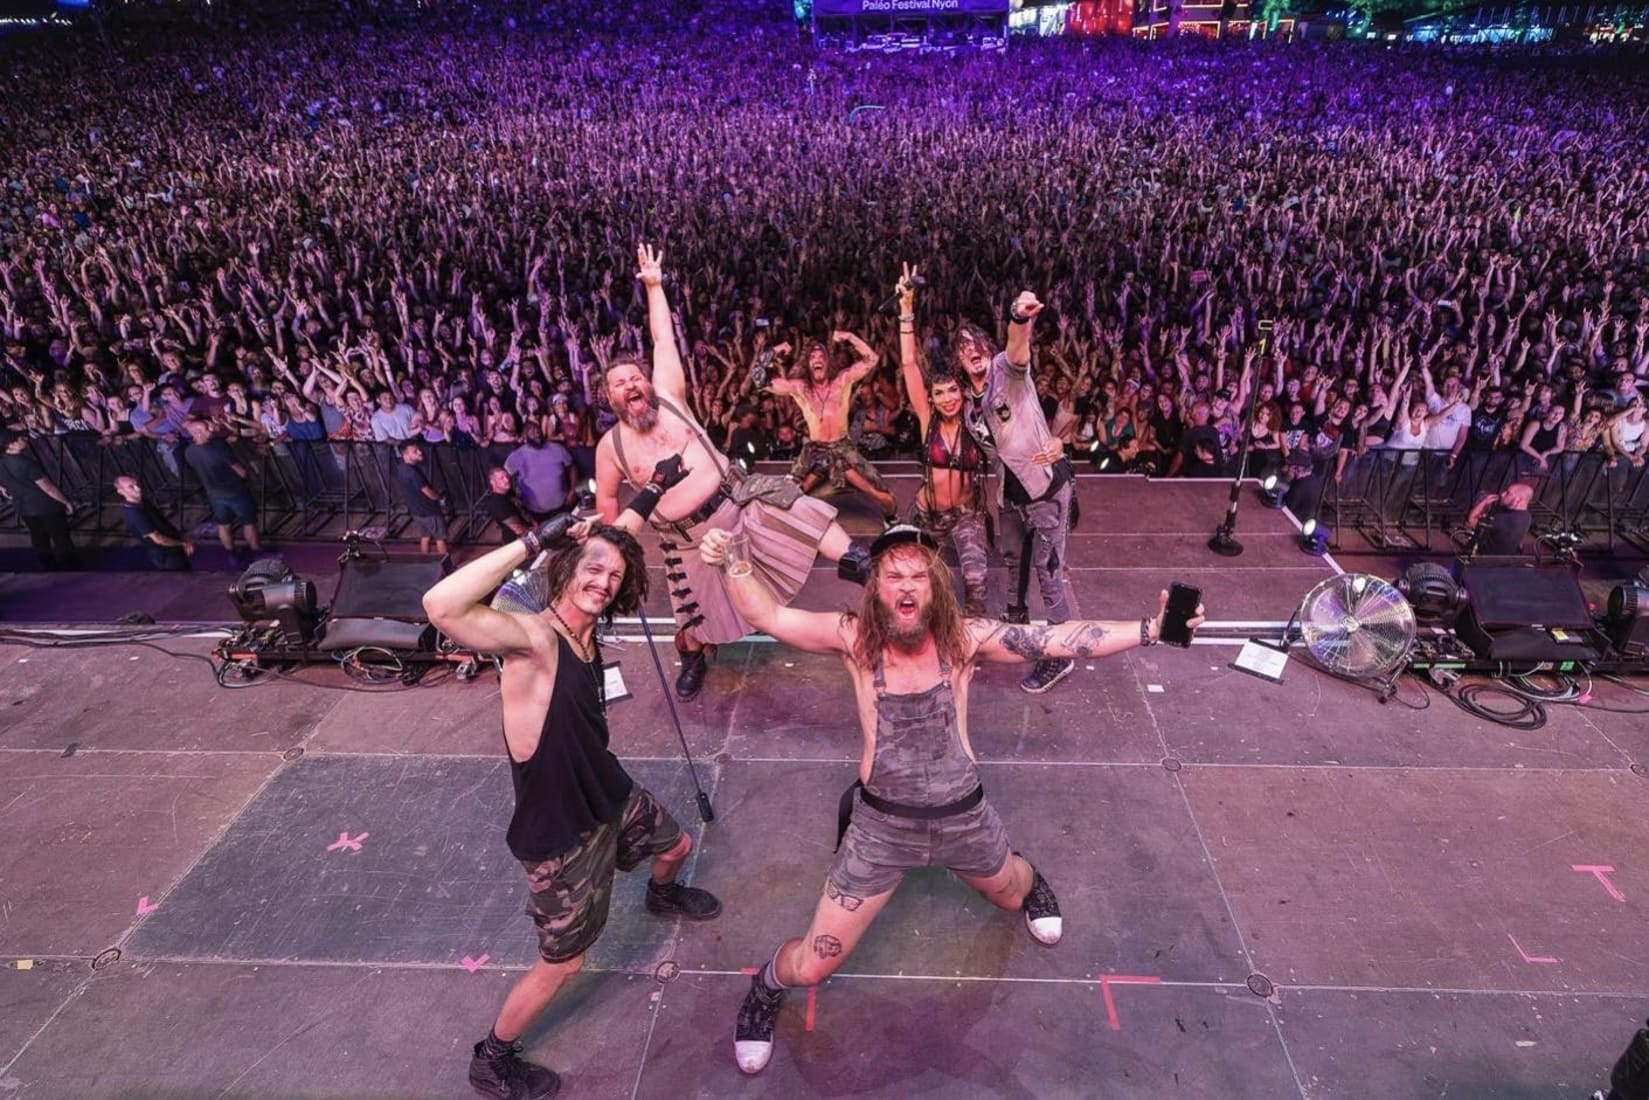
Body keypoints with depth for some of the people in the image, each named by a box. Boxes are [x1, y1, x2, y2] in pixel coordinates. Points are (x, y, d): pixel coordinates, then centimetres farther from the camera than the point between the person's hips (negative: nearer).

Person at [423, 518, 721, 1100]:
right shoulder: (532, 636, -32)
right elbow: (441, 607, -50)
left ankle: (662, 896, 71)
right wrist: (534, 542, -46)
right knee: (562, 964, 11)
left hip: (610, 796, 8)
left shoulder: (585, 635, -7)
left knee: (677, 845, 33)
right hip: (560, 833, -8)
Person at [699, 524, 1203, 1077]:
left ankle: (1031, 884, 73)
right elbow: (769, 616, -13)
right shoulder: (854, 636, -13)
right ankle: (765, 991, 41)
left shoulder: (965, 636, -12)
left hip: (963, 817, 2)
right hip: (881, 824, -1)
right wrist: (731, 563, -28)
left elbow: (1065, 640, -14)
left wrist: (1154, 628, -20)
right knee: (812, 966, 3)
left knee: (1009, 894, 32)